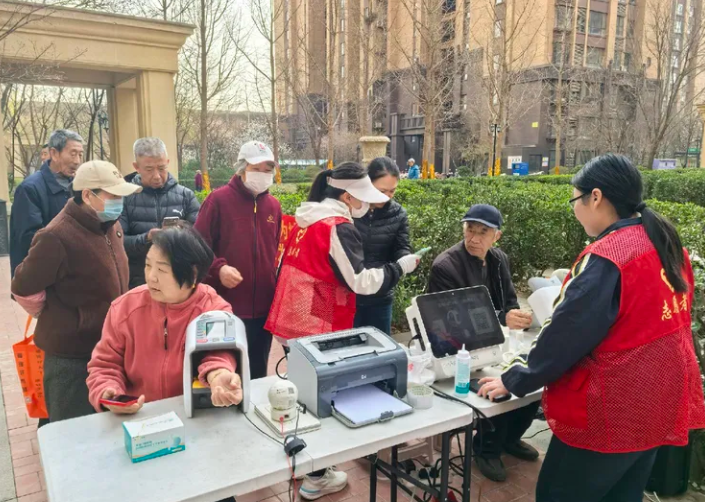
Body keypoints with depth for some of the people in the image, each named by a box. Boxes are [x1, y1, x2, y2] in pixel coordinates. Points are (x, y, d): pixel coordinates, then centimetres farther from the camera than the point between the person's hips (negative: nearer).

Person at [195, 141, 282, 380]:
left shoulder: (274, 205, 10)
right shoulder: (219, 200, -7)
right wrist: (218, 268, -24)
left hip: (264, 308, 5)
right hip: (226, 308, -5)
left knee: (258, 373, 18)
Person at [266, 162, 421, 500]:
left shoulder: (306, 220, 11)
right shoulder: (339, 228, -17)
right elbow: (360, 281, -19)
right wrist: (402, 266, -10)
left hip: (291, 322, 9)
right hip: (317, 330, -9)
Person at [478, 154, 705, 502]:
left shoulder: (606, 257, -23)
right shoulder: (667, 243, 4)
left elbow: (566, 334, -19)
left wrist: (514, 380, -7)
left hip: (612, 411, -9)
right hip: (661, 402, 9)